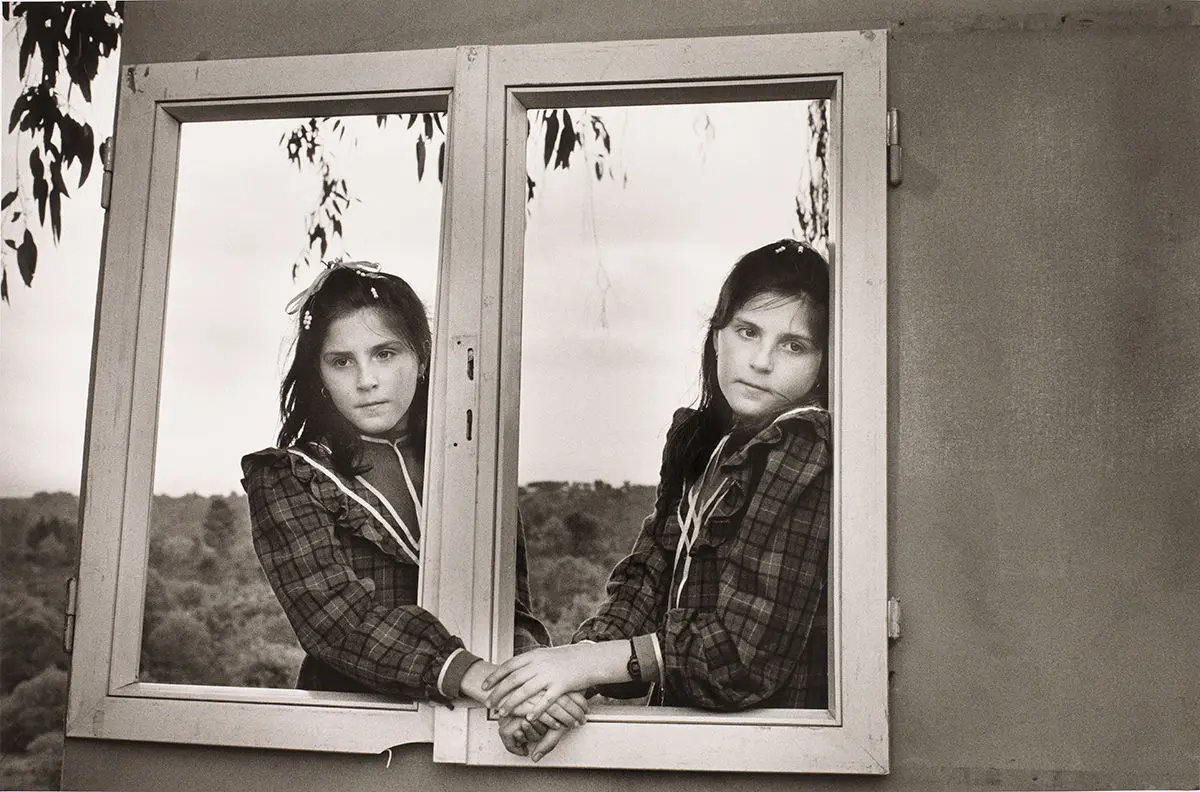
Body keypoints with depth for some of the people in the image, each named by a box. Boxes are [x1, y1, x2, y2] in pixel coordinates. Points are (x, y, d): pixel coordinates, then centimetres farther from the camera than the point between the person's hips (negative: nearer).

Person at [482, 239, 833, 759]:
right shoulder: (695, 437, 7)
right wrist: (562, 679, -14)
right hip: (686, 724, 5)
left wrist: (591, 662, -18)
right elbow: (647, 577, 0)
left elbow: (748, 649, -17)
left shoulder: (806, 455, -15)